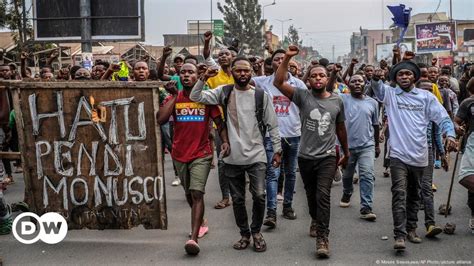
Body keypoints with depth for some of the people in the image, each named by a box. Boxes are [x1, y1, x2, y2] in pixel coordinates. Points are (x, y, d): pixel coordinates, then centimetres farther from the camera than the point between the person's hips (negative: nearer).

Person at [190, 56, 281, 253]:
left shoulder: (261, 95, -1)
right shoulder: (224, 92, 2)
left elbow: (272, 125, 3)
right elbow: (195, 97, -2)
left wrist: (277, 150, 3)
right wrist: (204, 79, -15)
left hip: (256, 156, -1)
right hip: (232, 157, 2)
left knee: (259, 196, -8)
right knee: (237, 199, 10)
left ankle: (256, 232, 15)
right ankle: (244, 234, 28)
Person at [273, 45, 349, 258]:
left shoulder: (337, 101, 2)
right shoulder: (302, 96, -5)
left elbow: (340, 128, 14)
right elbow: (278, 82, -17)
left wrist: (346, 153, 20)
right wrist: (287, 58, -24)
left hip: (328, 157, -1)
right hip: (305, 157, 1)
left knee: (323, 194, -15)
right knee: (311, 195, 18)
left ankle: (322, 238, -12)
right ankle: (316, 220, 46)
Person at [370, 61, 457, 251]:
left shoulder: (426, 97, 6)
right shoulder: (390, 94, 5)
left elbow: (442, 117, 0)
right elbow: (377, 87, -12)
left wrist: (450, 135, -16)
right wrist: (375, 77, -32)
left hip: (419, 155, 3)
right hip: (398, 155, -3)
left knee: (414, 196, 15)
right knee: (399, 195, -10)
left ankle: (411, 229, 29)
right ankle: (400, 235, -10)